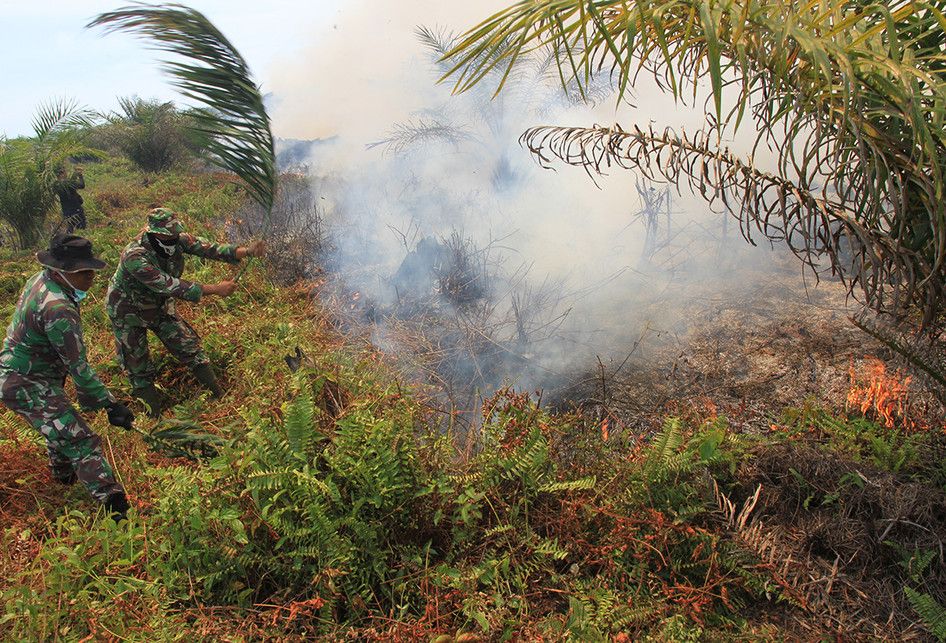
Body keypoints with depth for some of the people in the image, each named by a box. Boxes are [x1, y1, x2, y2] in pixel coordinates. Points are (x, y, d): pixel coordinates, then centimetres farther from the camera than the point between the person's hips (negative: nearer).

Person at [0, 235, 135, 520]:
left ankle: (64, 475, 54)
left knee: (60, 425, 31)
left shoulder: (41, 279, 0)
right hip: (29, 387, -10)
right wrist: (110, 404, -23)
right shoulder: (58, 309, -30)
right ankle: (115, 508, -19)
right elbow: (78, 366, -28)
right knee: (80, 441, -15)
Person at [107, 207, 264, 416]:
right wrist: (215, 289, -43)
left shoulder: (178, 239, -20)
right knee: (138, 367, 7)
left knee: (189, 347, 3)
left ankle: (220, 396, 14)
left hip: (159, 306, 5)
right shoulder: (134, 257, -39)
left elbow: (208, 249, -24)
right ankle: (155, 417, 24)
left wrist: (247, 251, -39)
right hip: (129, 313, -5)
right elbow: (171, 287, -42)